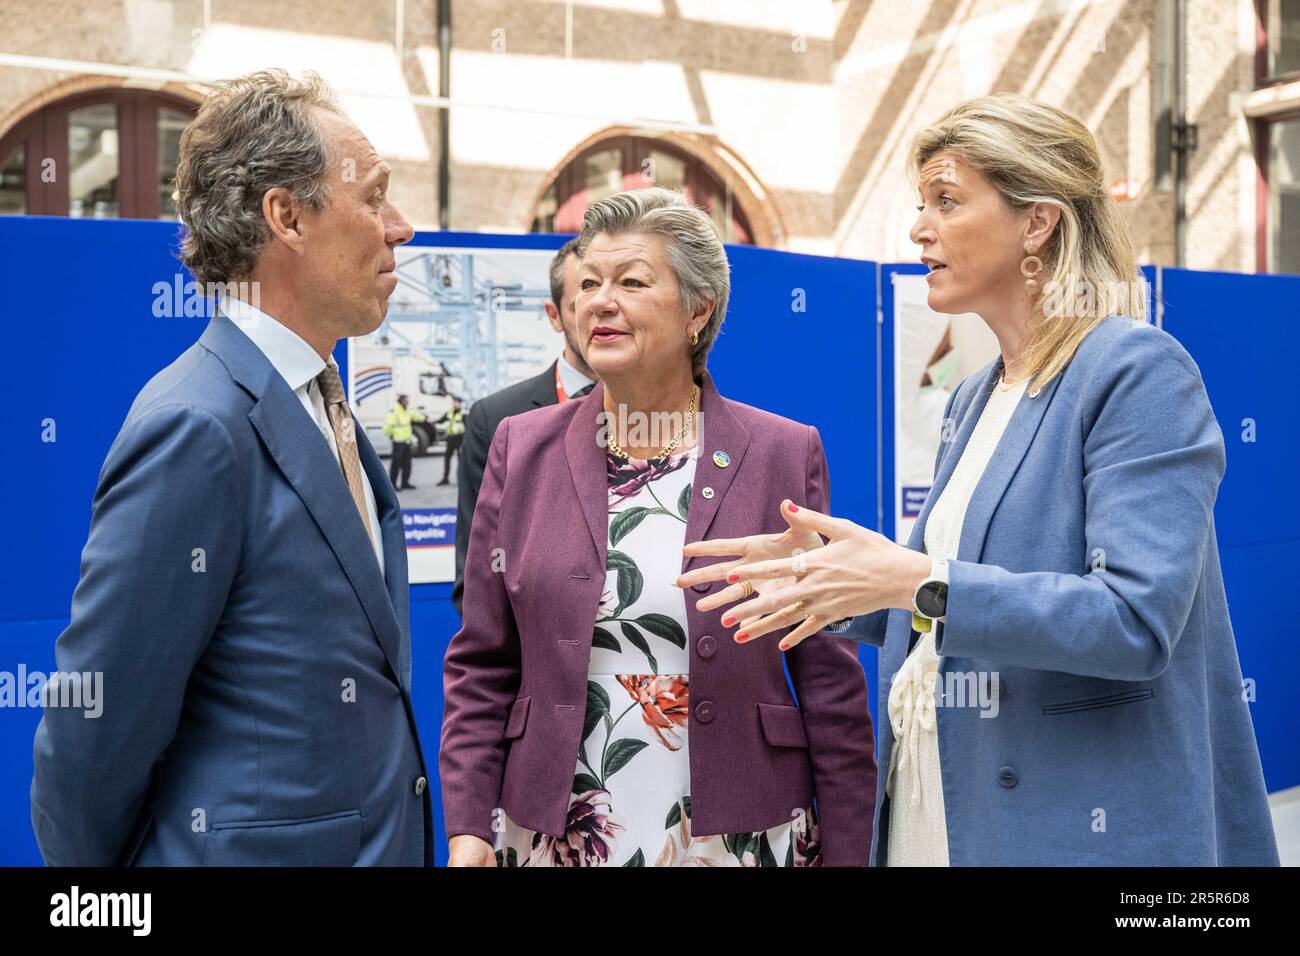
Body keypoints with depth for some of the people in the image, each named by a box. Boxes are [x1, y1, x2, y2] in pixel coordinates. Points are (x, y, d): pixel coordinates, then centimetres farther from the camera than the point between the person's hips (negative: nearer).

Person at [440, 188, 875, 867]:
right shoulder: (522, 449, 2)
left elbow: (828, 681, -1)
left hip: (737, 834, -1)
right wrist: (467, 829, -4)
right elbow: (482, 666, 4)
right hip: (554, 832, 2)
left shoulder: (785, 453, -2)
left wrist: (846, 852, -2)